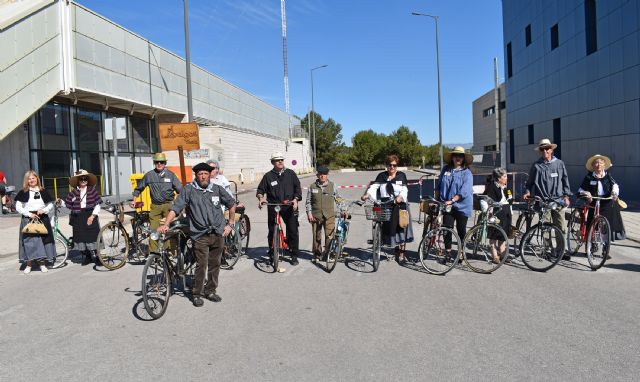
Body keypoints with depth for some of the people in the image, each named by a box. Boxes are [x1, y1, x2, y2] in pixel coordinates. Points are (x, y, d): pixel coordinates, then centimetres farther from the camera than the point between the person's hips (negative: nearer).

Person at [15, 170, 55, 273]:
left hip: (42, 219, 2)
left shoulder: (43, 191, 7)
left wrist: (44, 210, -9)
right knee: (29, 242, -2)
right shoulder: (23, 192, 1)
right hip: (28, 219, -2)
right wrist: (29, 214, -13)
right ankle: (29, 264, 8)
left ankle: (42, 263, 14)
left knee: (43, 240, 3)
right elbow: (18, 207, -2)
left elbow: (51, 204, 10)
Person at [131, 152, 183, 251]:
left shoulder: (170, 174, 3)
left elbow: (180, 189, 2)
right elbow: (138, 188, 18)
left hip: (168, 206, -1)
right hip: (155, 206, 1)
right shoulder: (149, 175, 6)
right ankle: (152, 251, 5)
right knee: (153, 229, -3)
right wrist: (134, 200, 14)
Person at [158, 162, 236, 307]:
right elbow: (175, 208, -8)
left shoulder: (217, 189, 5)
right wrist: (165, 224, -21)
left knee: (214, 264, 11)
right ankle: (197, 294, 10)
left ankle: (210, 291, 27)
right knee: (201, 265, -7)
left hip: (218, 234, 3)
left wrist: (230, 224, 13)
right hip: (200, 235, -3)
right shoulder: (189, 190, -3)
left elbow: (232, 204, 18)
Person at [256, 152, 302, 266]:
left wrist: (295, 199, -8)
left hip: (290, 207, 0)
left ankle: (294, 256, 10)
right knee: (272, 232, 3)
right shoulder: (268, 176, 6)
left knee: (293, 231, -1)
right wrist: (260, 198, -13)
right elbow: (260, 190, 8)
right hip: (273, 207, 0)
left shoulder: (290, 174, 8)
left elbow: (298, 188, 7)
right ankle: (272, 255, 19)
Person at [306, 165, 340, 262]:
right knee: (316, 236, 7)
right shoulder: (312, 186, 5)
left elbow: (338, 198, 12)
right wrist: (309, 213, 1)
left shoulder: (332, 185, 5)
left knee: (330, 235, -7)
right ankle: (317, 254, 21)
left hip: (329, 215, -1)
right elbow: (308, 201, 9)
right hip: (316, 215, 1)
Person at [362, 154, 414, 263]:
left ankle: (401, 255, 8)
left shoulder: (401, 175, 8)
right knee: (390, 229, 3)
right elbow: (374, 186, -5)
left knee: (401, 230, -2)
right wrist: (367, 194, -25)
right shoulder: (382, 176, 11)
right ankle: (397, 252, 19)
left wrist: (400, 197, -27)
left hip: (399, 205, -1)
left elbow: (404, 189, -5)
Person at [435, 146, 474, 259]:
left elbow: (464, 191, -16)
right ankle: (448, 252, 12)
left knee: (461, 231, 7)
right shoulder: (445, 169, 7)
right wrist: (436, 199, 10)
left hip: (461, 206, -2)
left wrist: (452, 200, -25)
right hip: (447, 206, 2)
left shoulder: (467, 173, -5)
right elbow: (438, 186, 15)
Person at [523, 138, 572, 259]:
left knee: (560, 227, -2)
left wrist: (566, 196, 7)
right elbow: (529, 182, 11)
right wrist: (527, 192, -4)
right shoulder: (536, 166, 5)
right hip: (542, 200, -1)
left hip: (557, 200, 1)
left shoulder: (559, 164, 9)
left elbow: (565, 180, 12)